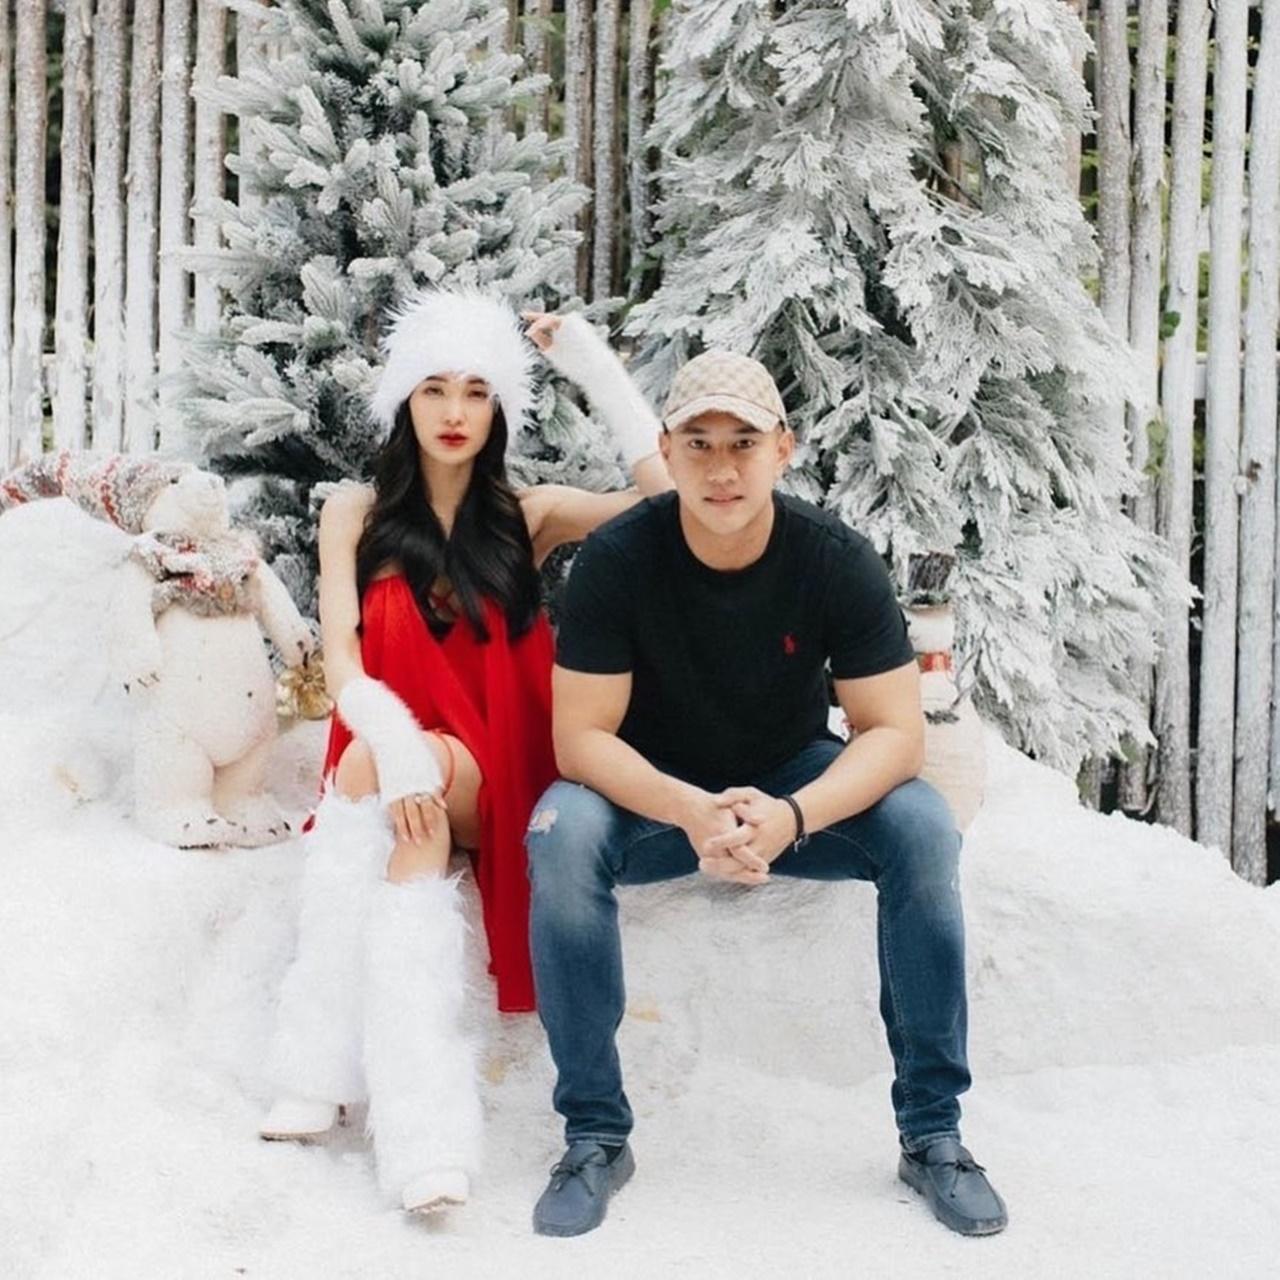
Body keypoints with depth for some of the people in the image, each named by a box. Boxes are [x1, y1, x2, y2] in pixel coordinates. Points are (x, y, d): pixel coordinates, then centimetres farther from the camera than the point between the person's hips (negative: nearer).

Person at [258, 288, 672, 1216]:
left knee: (369, 778, -34)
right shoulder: (356, 514, 8)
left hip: (494, 768, -1)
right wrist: (393, 737, -27)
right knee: (376, 764, -36)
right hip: (388, 758, 1)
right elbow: (340, 655, -6)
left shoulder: (529, 515, 7)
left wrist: (601, 372, -8)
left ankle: (332, 1069, -42)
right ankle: (423, 1117, -44)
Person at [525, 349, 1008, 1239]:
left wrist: (791, 817, -37)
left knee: (923, 825, -27)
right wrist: (693, 812, -39)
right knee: (561, 833, -32)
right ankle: (596, 1135, -18)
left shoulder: (837, 559, -17)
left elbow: (896, 732, -18)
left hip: (796, 786, 1)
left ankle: (934, 1132, -14)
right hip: (653, 792, -1)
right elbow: (581, 737, -20)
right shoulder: (616, 559, -20)